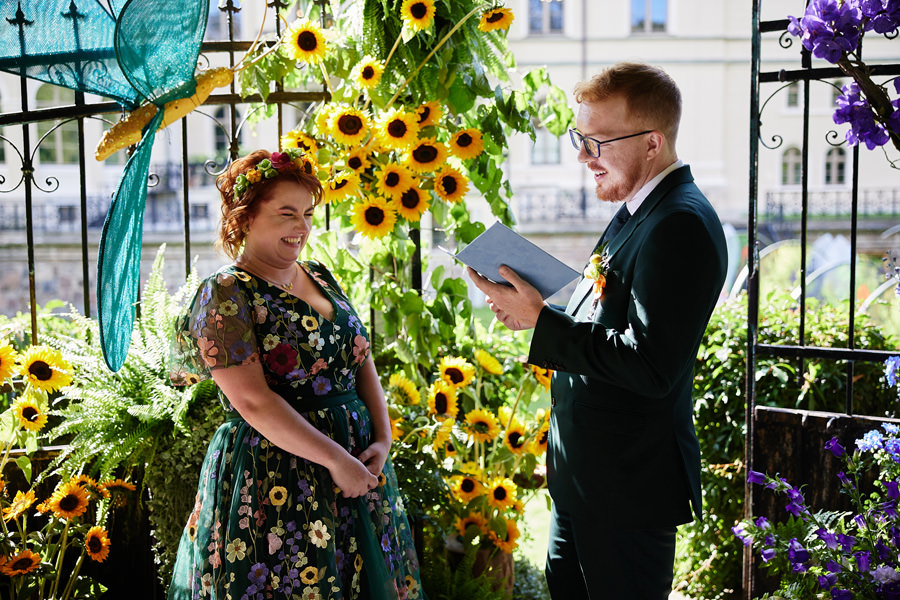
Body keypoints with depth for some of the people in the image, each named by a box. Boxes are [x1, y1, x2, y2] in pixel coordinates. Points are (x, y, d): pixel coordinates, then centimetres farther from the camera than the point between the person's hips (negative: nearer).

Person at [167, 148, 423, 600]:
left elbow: (362, 361, 11)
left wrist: (382, 439, -3)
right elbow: (253, 400, -18)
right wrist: (334, 458, -19)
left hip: (357, 467, 7)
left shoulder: (320, 278, 13)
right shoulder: (225, 295, -9)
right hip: (272, 478, -7)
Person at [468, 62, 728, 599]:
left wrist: (542, 320, -24)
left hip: (630, 488, -10)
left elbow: (653, 368, -29)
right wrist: (534, 310, 3)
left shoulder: (681, 225, -23)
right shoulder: (637, 211, 10)